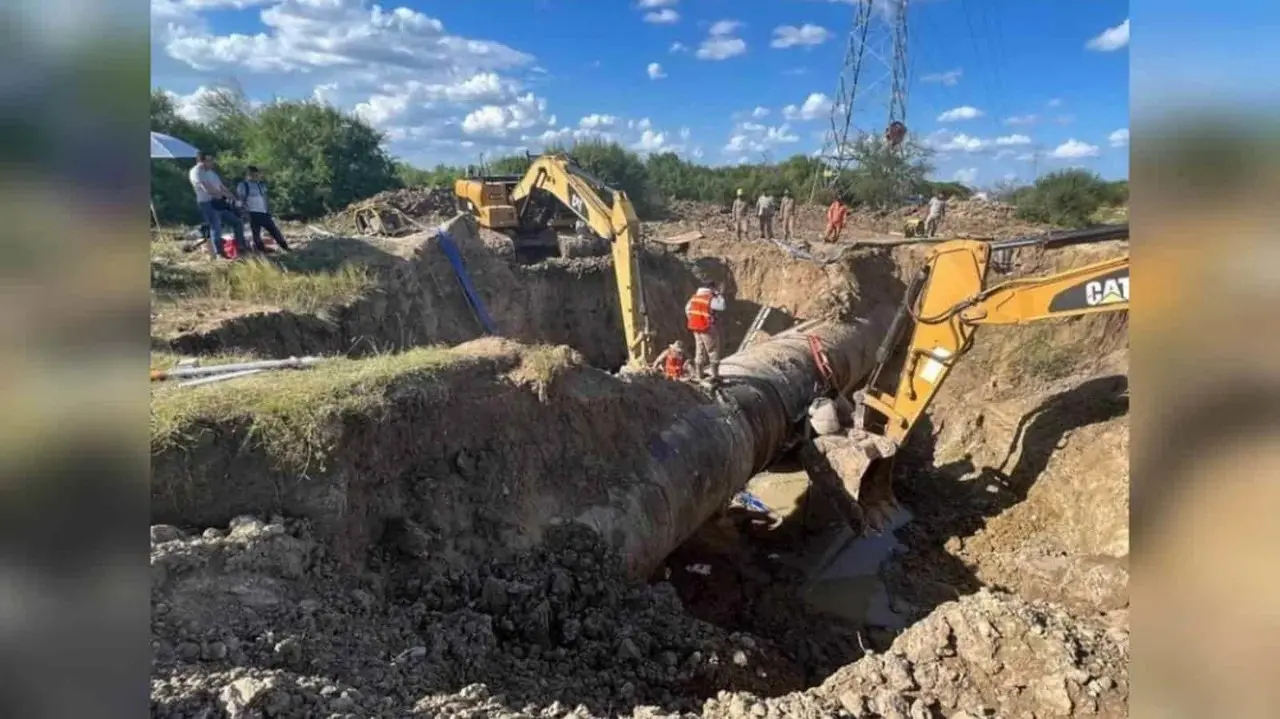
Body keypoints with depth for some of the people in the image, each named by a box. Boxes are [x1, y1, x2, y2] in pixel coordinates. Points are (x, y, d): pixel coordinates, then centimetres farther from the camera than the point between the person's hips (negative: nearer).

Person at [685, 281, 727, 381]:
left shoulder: (694, 297, 7)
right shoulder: (710, 298, -16)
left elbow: (687, 309, 15)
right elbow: (721, 306, -20)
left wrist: (692, 320, 21)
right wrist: (719, 295, -10)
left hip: (696, 328, 7)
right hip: (708, 328, -7)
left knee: (699, 350, 18)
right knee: (713, 351, 3)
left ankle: (698, 374, 21)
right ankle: (714, 375, 2)